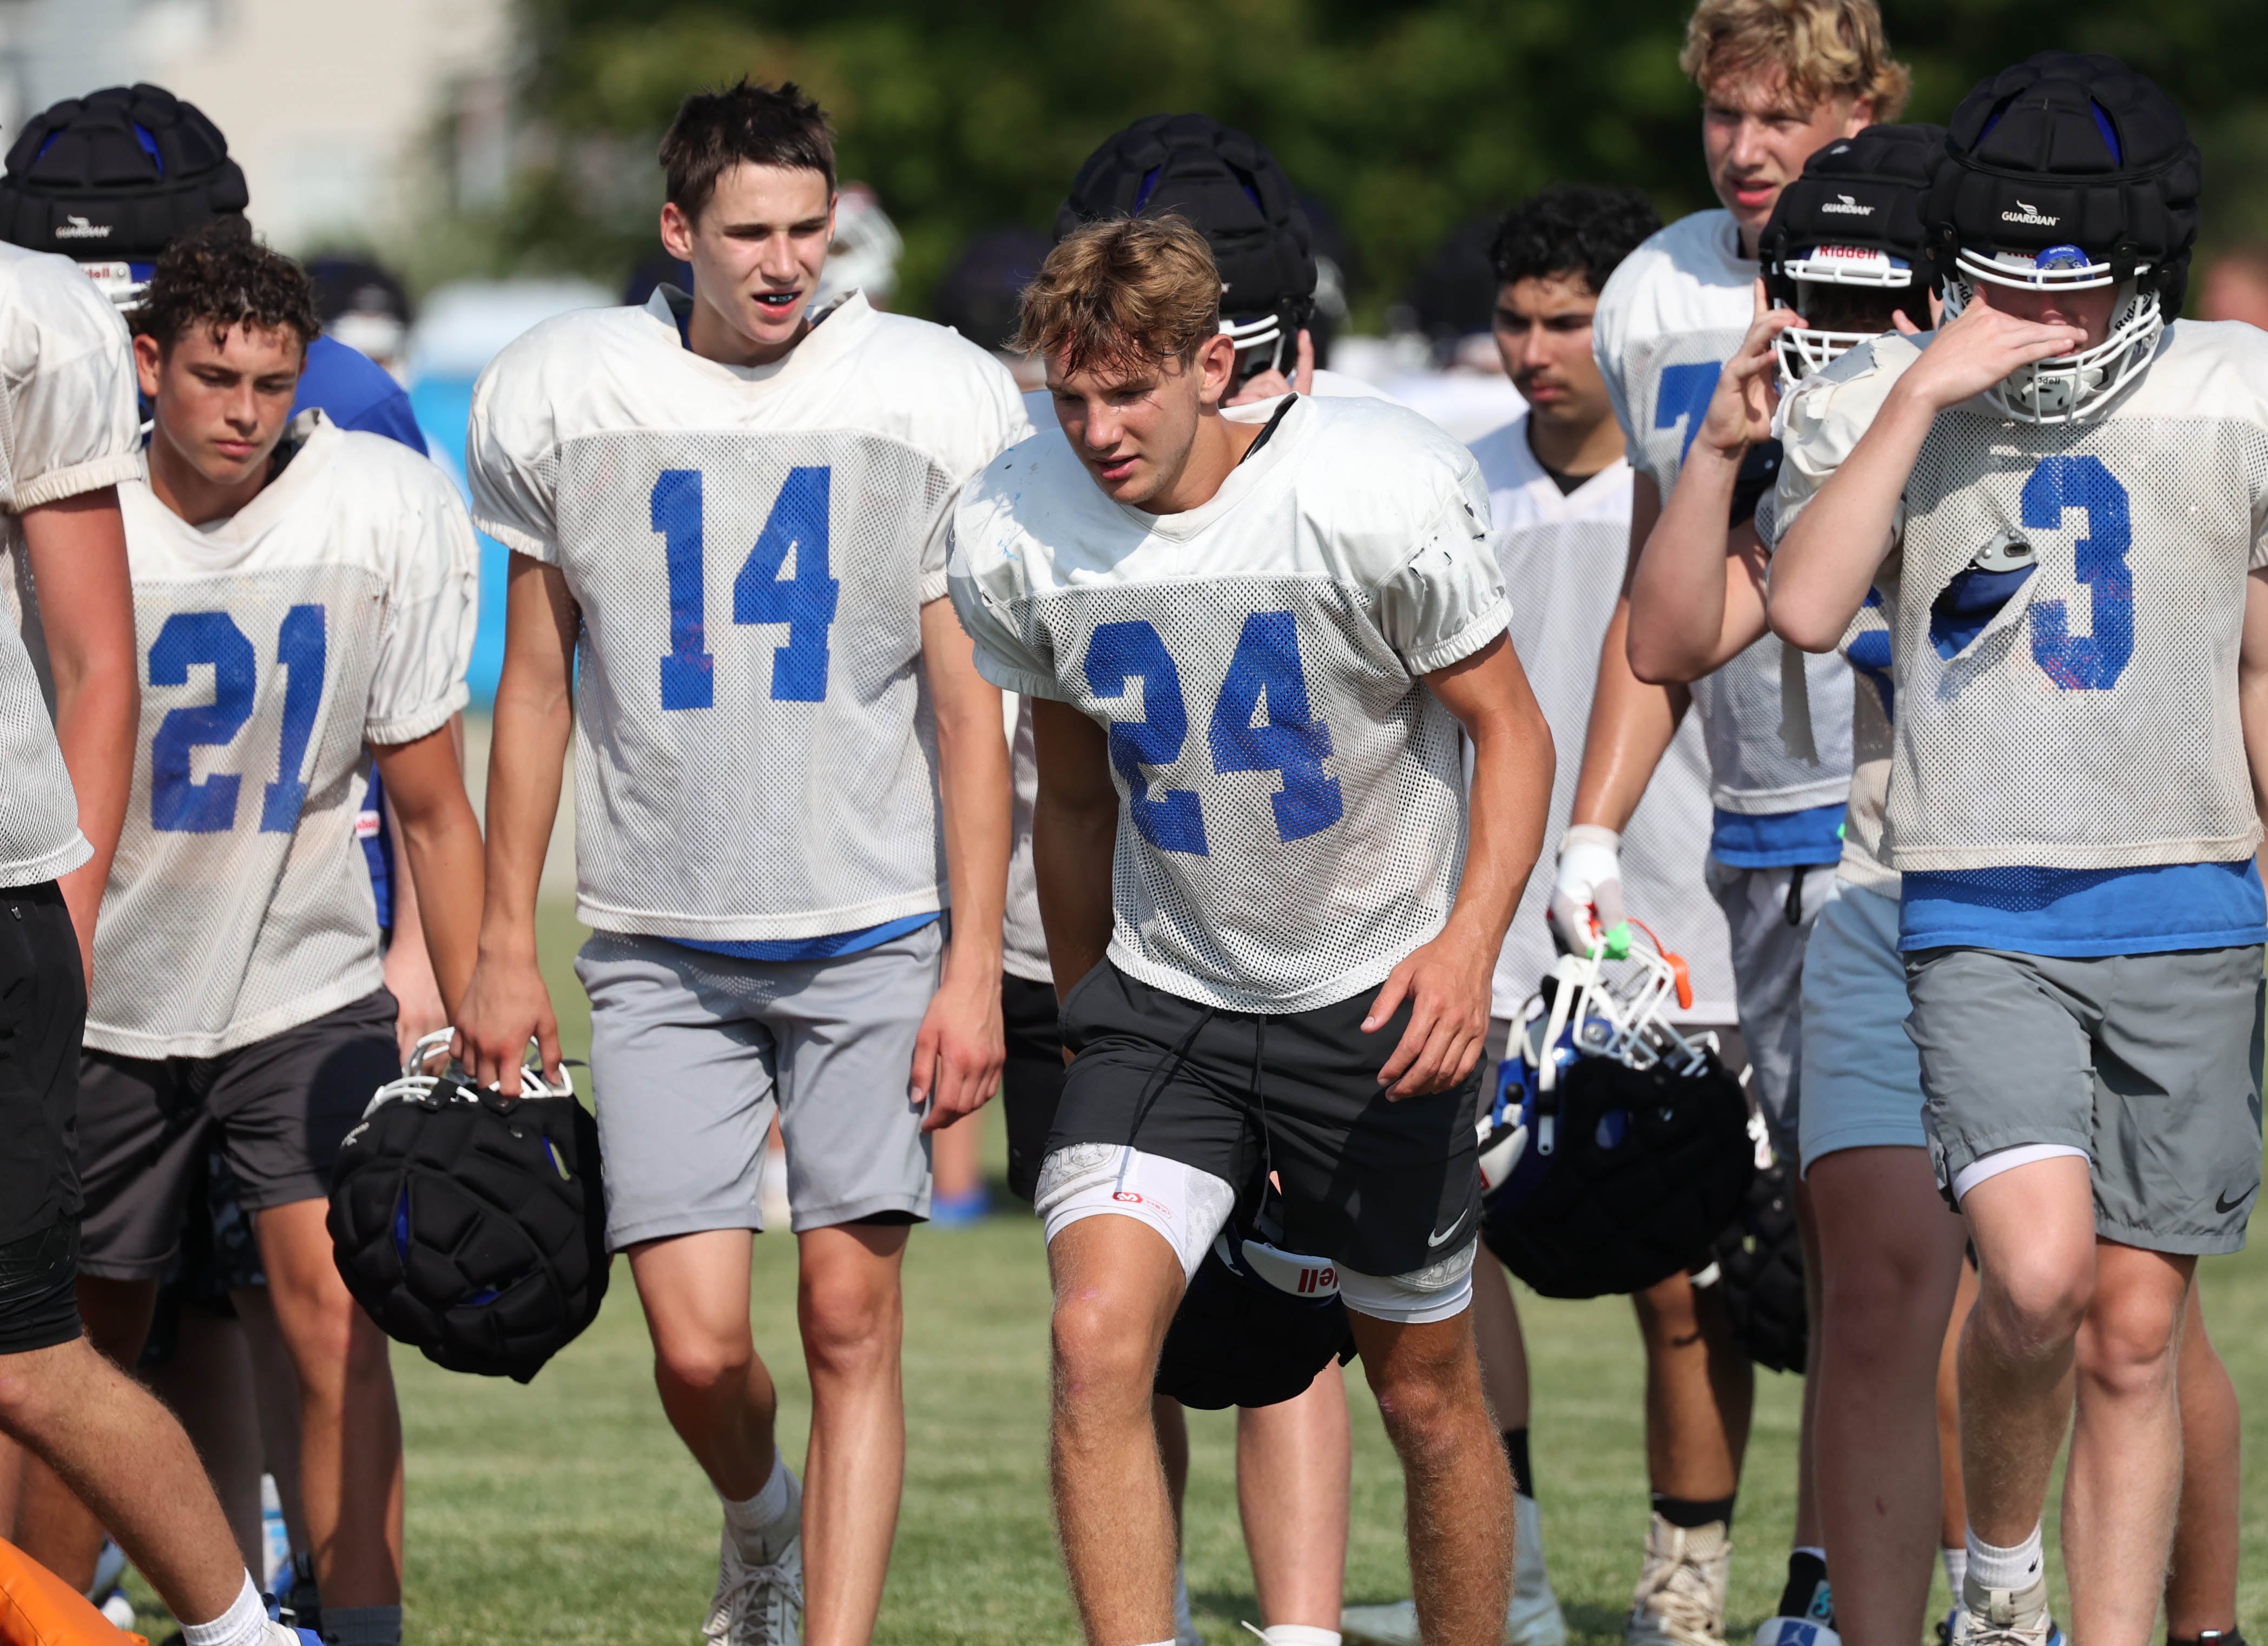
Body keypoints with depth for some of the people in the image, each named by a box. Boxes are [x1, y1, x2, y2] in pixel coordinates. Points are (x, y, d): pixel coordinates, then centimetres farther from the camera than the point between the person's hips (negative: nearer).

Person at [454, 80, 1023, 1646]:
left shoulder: (937, 399, -2)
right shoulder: (563, 397, 3)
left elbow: (969, 707, 0)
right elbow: (537, 684, 12)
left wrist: (975, 963, -6)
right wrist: (506, 949, 11)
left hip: (878, 931, -1)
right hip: (664, 946, 1)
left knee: (851, 1313, -6)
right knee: (697, 1345, -4)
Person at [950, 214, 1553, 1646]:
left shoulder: (1382, 491, -19)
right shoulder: (1017, 532, -7)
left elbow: (1511, 732, -8)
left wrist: (1469, 941, -23)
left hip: (1379, 1002, -2)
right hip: (1166, 992, 2)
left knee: (1429, 1393, 9)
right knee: (1098, 1339, -20)